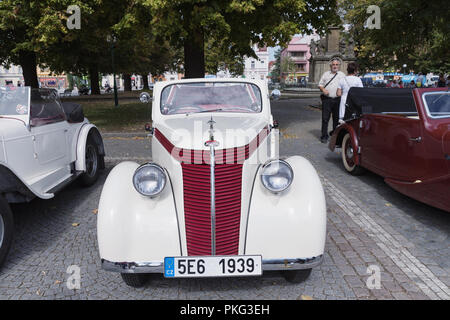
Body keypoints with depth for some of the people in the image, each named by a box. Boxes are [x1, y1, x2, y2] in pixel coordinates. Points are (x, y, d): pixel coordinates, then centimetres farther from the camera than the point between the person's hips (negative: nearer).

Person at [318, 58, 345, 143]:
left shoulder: (342, 75, 15)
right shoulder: (325, 74, 14)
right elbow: (320, 84, 12)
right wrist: (323, 90, -9)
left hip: (337, 100, 1)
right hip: (327, 99, -1)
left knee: (337, 118, 5)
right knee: (325, 118, -5)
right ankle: (324, 136, -1)